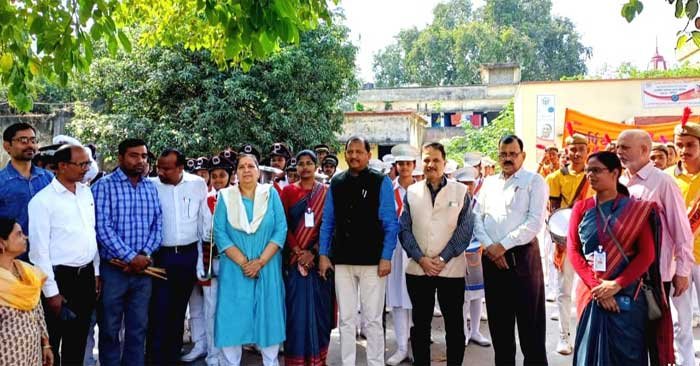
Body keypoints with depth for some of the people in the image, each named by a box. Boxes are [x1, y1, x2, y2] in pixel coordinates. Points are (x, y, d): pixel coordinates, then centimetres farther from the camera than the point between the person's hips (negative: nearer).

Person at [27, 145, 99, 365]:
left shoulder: (86, 192, 7)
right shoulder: (43, 200, -13)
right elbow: (39, 249, -13)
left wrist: (96, 272, 12)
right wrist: (51, 291, -14)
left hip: (86, 275, 6)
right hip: (60, 277, -6)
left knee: (78, 339, 17)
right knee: (51, 342, 8)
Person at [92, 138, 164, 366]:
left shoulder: (151, 187, 9)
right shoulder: (104, 186, -6)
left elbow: (157, 225, 6)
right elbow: (102, 228, -14)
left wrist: (144, 254, -10)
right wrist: (130, 257, -16)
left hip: (143, 268, 4)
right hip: (113, 268, -4)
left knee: (138, 327, 12)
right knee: (110, 328, 8)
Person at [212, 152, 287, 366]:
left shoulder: (271, 194, 3)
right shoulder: (225, 197, 3)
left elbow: (281, 230, -3)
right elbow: (219, 233, -4)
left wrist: (260, 262, -13)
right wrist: (243, 262, -13)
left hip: (267, 268, 1)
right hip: (234, 269, 0)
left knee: (268, 316, 5)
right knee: (232, 317, 0)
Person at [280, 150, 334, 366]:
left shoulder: (326, 192, 5)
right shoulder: (288, 191, 6)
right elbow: (284, 225, 0)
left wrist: (313, 252, -12)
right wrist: (298, 252, -11)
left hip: (319, 258, 0)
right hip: (294, 258, 0)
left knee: (319, 307, 4)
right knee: (297, 308, 1)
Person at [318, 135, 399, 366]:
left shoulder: (380, 182, -2)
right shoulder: (336, 183, 9)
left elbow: (390, 223, -4)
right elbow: (327, 222, 10)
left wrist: (386, 258, -9)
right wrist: (323, 254, 4)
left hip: (372, 261, -3)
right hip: (343, 260, 3)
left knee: (372, 320, 5)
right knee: (346, 319, 11)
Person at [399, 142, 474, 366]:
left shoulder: (460, 192, 2)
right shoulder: (411, 192, 7)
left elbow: (465, 229, -3)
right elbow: (404, 229, 3)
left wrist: (442, 259, -10)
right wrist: (421, 258, -8)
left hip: (451, 269, -1)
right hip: (417, 269, 2)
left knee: (454, 325, 6)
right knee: (420, 324, 10)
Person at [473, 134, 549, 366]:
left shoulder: (534, 181, -1)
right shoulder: (489, 183, 14)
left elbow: (535, 222, -11)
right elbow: (477, 217, 7)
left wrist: (503, 245, -14)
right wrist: (489, 246, -9)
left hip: (522, 256, -5)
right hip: (492, 257, 5)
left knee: (530, 321, 0)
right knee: (498, 320, 12)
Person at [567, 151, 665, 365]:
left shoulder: (636, 209, 1)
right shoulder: (581, 208, 6)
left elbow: (647, 254, -5)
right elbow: (573, 250, 0)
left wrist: (617, 285, -15)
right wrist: (595, 286, -13)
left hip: (627, 294, -1)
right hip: (591, 293, 2)